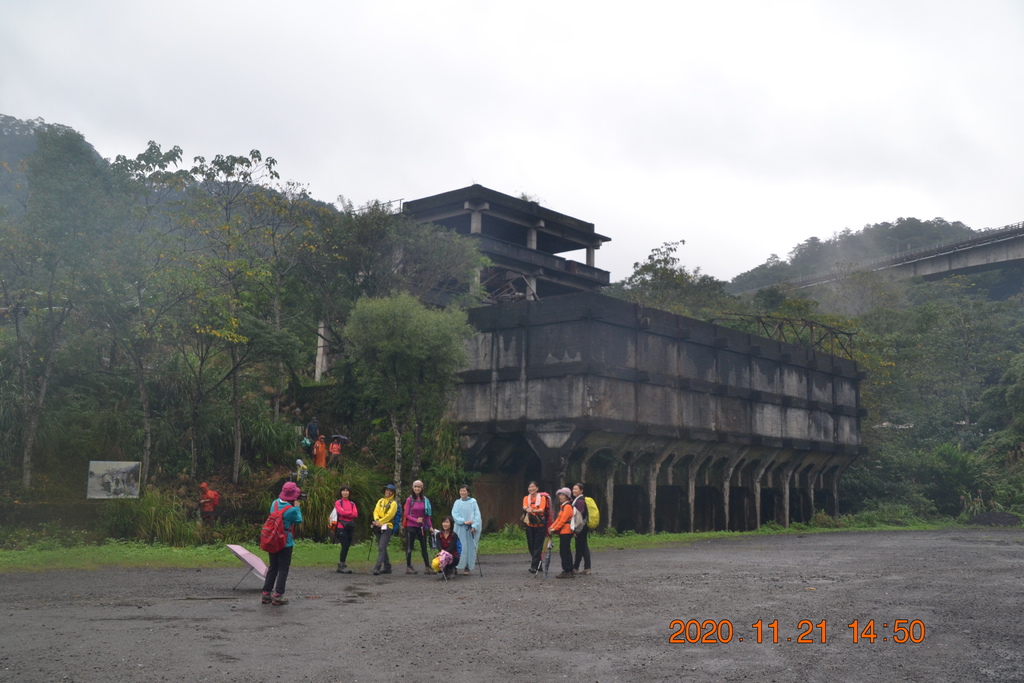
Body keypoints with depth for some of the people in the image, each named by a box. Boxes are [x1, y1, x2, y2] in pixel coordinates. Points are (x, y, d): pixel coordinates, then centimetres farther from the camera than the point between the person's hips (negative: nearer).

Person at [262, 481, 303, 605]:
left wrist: (293, 506, 10)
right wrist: (297, 507, 5)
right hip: (285, 543, -6)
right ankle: (278, 597, 1)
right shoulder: (292, 510, -18)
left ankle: (266, 594, 19)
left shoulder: (275, 503, -2)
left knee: (272, 567, 17)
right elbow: (299, 521, -3)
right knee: (283, 569, 3)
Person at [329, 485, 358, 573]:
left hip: (350, 527, 5)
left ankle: (341, 565, 13)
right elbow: (341, 512, -14)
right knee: (345, 546, -12)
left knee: (347, 546, 5)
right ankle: (342, 566, -7)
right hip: (341, 527, -5)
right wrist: (351, 513, -3)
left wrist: (346, 513, -9)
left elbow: (356, 514, 0)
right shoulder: (338, 502, 3)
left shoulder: (352, 503, 15)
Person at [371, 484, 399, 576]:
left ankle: (377, 568, -22)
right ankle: (387, 567, 21)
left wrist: (380, 522, -15)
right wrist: (376, 520, -13)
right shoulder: (380, 501, 17)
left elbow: (389, 515, -11)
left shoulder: (393, 503, -1)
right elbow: (376, 511, 6)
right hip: (378, 527, 7)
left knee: (381, 548, -15)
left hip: (387, 527, -6)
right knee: (382, 548, 12)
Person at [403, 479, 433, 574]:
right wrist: (416, 520, -17)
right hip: (411, 526, -3)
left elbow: (427, 515, 10)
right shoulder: (409, 499, -3)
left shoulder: (425, 500, 6)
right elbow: (406, 514, -4)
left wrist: (430, 526, 3)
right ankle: (408, 567, 10)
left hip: (422, 526, 3)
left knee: (424, 547, 4)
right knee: (409, 547, 2)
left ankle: (427, 566, 6)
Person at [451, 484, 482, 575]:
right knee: (461, 547, -3)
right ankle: (463, 566, 1)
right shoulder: (457, 502, 8)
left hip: (470, 528, -1)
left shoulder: (473, 502, 3)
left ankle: (468, 567, 2)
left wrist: (474, 526, -13)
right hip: (460, 528, 1)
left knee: (470, 547, -2)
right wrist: (464, 521, -15)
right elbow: (454, 514, -2)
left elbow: (477, 514, -1)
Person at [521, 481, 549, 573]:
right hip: (529, 525, 4)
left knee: (538, 546, -9)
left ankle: (534, 566, -12)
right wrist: (527, 509, -36)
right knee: (531, 546, 7)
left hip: (540, 525, -4)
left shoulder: (542, 497, -1)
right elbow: (524, 507, -11)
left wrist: (534, 510, -37)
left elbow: (542, 509, -16)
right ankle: (538, 565, 19)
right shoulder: (526, 498, 9)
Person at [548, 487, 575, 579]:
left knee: (565, 551, -8)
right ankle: (568, 571, 17)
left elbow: (563, 520, -18)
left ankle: (567, 572, -6)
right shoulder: (562, 506, 19)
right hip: (562, 532, 10)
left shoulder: (567, 506, -13)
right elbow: (558, 518, 16)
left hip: (566, 532, -10)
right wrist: (551, 527, 3)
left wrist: (554, 529, -15)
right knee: (564, 551, 12)